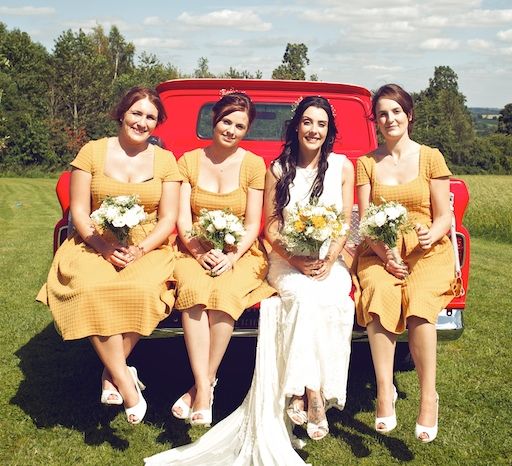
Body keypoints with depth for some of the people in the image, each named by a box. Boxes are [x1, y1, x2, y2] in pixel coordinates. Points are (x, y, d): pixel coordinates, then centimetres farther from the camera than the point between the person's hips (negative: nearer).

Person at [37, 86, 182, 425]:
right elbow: (79, 211, 1)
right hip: (94, 244, 0)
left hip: (148, 248, 0)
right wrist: (105, 247, -15)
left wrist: (139, 250, -14)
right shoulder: (93, 152, 4)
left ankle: (112, 373, -14)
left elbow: (168, 219, 3)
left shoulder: (165, 160, 7)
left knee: (142, 290, -33)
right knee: (91, 291, -33)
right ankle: (126, 382, -25)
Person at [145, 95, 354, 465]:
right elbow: (270, 227, 5)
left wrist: (329, 260, -12)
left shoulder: (342, 166, 8)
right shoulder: (278, 169, 7)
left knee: (326, 297, -33)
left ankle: (303, 392, -32)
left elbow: (346, 223, 6)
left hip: (330, 262, 1)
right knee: (305, 294, -34)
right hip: (288, 261, -1)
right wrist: (296, 260, -13)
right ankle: (313, 396, -35)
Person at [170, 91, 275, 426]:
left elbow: (253, 224, 1)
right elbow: (183, 219, 1)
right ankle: (204, 387, -36)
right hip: (195, 251, 1)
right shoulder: (189, 161, 7)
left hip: (241, 253, -1)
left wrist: (232, 256, -17)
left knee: (224, 294, -33)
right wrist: (201, 253, -17)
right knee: (193, 291, -33)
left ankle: (202, 386, -24)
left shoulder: (253, 165, 4)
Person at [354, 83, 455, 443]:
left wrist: (430, 235, -18)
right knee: (380, 296, -33)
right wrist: (384, 254, -13)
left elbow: (444, 217, 5)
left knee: (419, 302, -33)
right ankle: (385, 391, -29)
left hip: (427, 251, -1)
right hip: (379, 252, 1)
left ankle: (428, 395, -24)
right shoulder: (367, 164, 12)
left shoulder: (431, 158, 7)